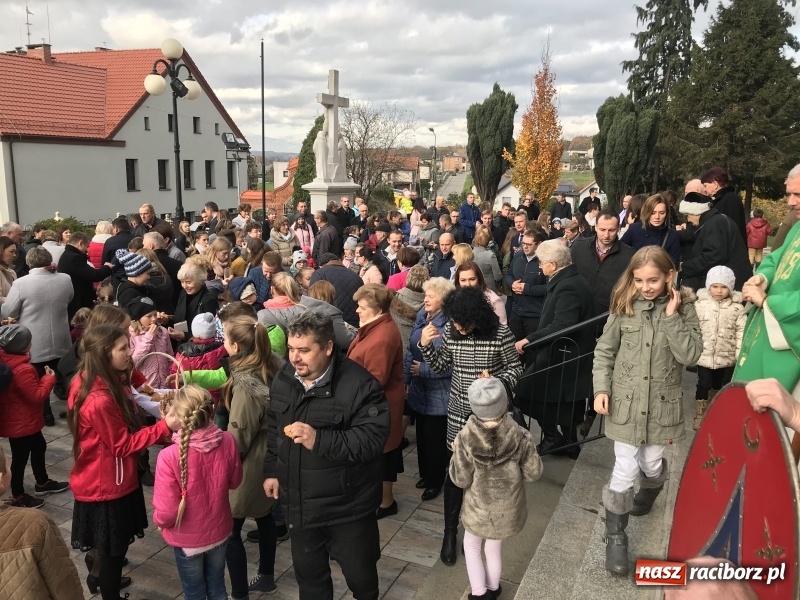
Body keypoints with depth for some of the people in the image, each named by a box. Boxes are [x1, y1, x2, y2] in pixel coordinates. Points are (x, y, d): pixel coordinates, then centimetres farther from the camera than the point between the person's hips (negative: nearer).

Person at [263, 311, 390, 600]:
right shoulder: (283, 379, -1)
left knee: (359, 573, 17)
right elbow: (273, 429, 13)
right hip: (300, 502, 5)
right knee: (307, 570, 24)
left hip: (348, 505, -5)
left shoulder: (359, 384, -23)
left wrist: (319, 441, -35)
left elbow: (373, 438, -29)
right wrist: (272, 470, 11)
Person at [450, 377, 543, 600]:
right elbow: (533, 473, -9)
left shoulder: (465, 439, -25)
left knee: (471, 546, 27)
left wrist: (456, 454, -1)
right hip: (508, 509, 2)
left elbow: (460, 480, -16)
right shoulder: (520, 437, -21)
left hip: (478, 509, -2)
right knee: (494, 549, 26)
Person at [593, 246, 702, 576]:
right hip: (626, 401, -1)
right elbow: (604, 351, 0)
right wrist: (601, 388, -9)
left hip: (661, 403, 1)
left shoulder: (683, 307, -5)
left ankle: (648, 493, 53)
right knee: (625, 470, -2)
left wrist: (671, 316, -19)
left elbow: (690, 355, -14)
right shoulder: (624, 306, -4)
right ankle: (615, 536, 16)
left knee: (651, 464, 16)